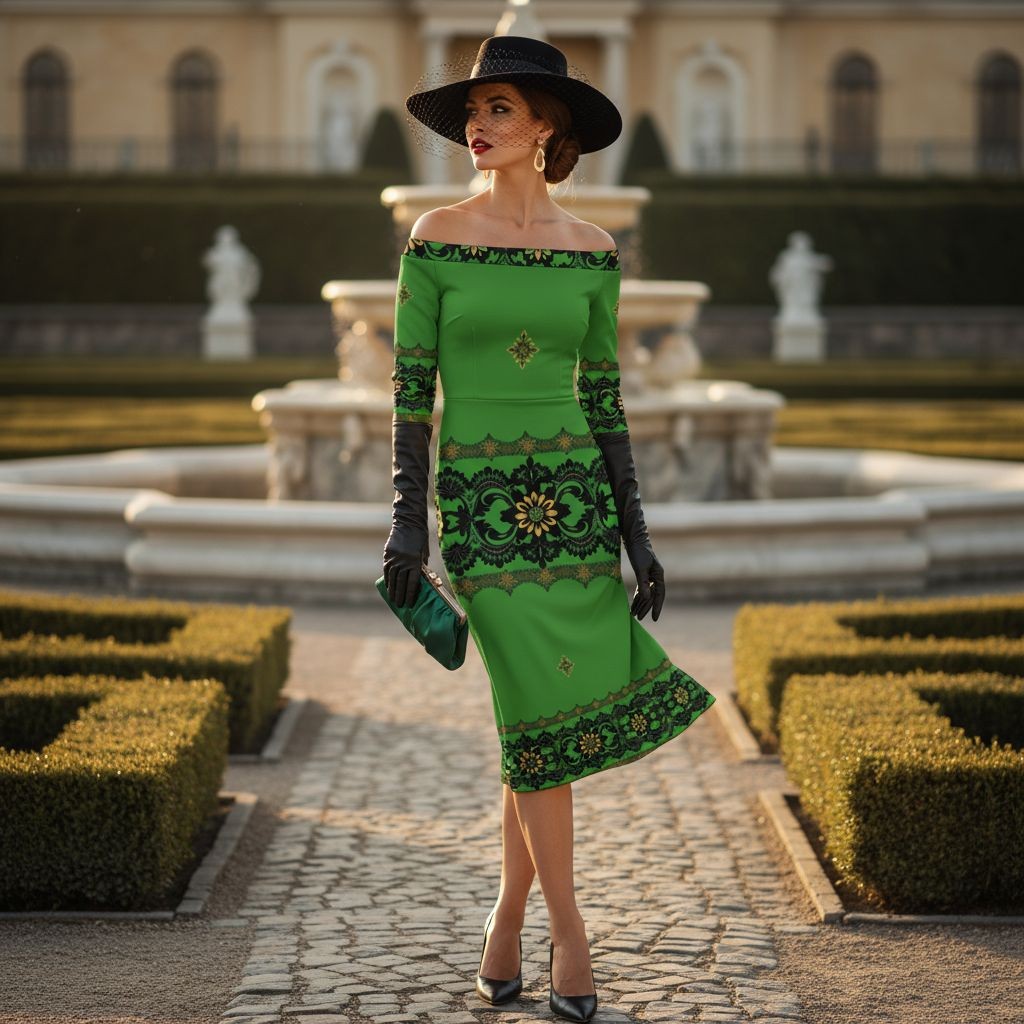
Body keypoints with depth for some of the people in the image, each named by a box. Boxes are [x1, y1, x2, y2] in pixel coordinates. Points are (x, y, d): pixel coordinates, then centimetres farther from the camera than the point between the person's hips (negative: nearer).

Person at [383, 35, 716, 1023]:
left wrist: (635, 527, 5)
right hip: (479, 495, -3)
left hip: (574, 489, 3)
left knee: (539, 717, 3)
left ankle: (508, 917, 21)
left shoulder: (591, 250, 6)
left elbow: (602, 395, 9)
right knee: (540, 706, -6)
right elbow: (411, 384, -2)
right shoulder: (436, 236, -1)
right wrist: (406, 515, -8)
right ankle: (568, 932, 6)